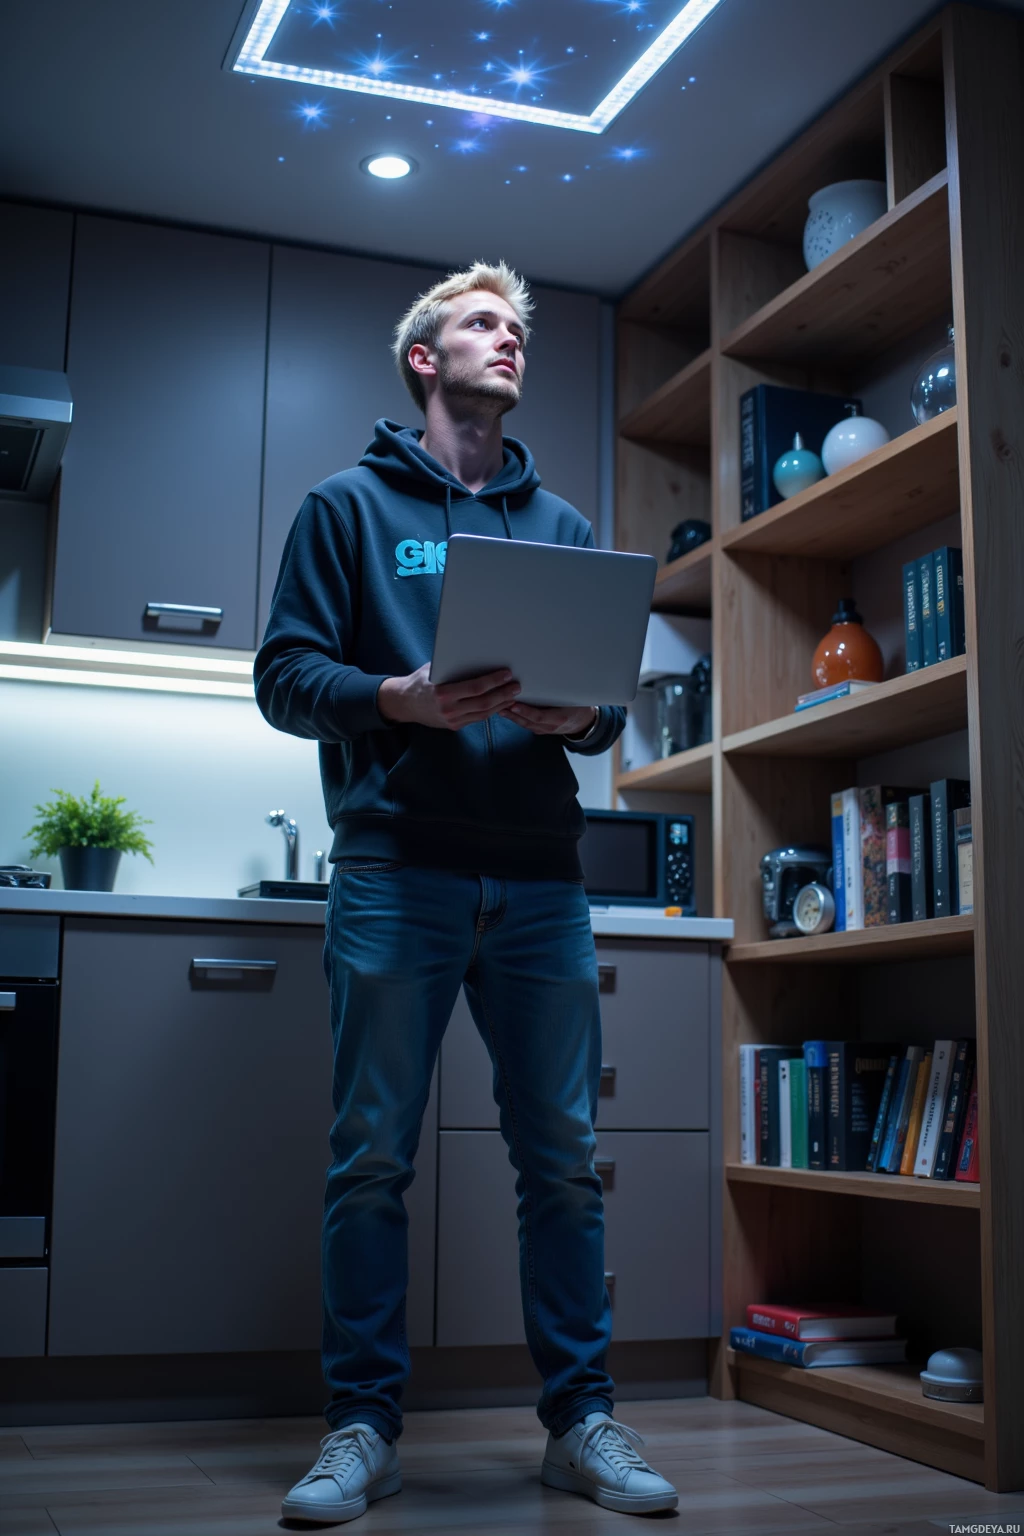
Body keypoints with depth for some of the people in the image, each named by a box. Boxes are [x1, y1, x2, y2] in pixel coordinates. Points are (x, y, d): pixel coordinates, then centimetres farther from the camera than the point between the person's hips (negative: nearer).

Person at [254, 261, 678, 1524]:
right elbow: (285, 675, 1)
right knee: (371, 1158, 1)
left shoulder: (560, 524, 19)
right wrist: (401, 698, -16)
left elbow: (611, 699, 17)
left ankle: (580, 1420, 15)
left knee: (563, 1156, 4)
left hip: (540, 879, 3)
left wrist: (581, 715, -7)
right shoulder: (350, 506, 10)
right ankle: (361, 1428, 12)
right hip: (397, 873, -3)